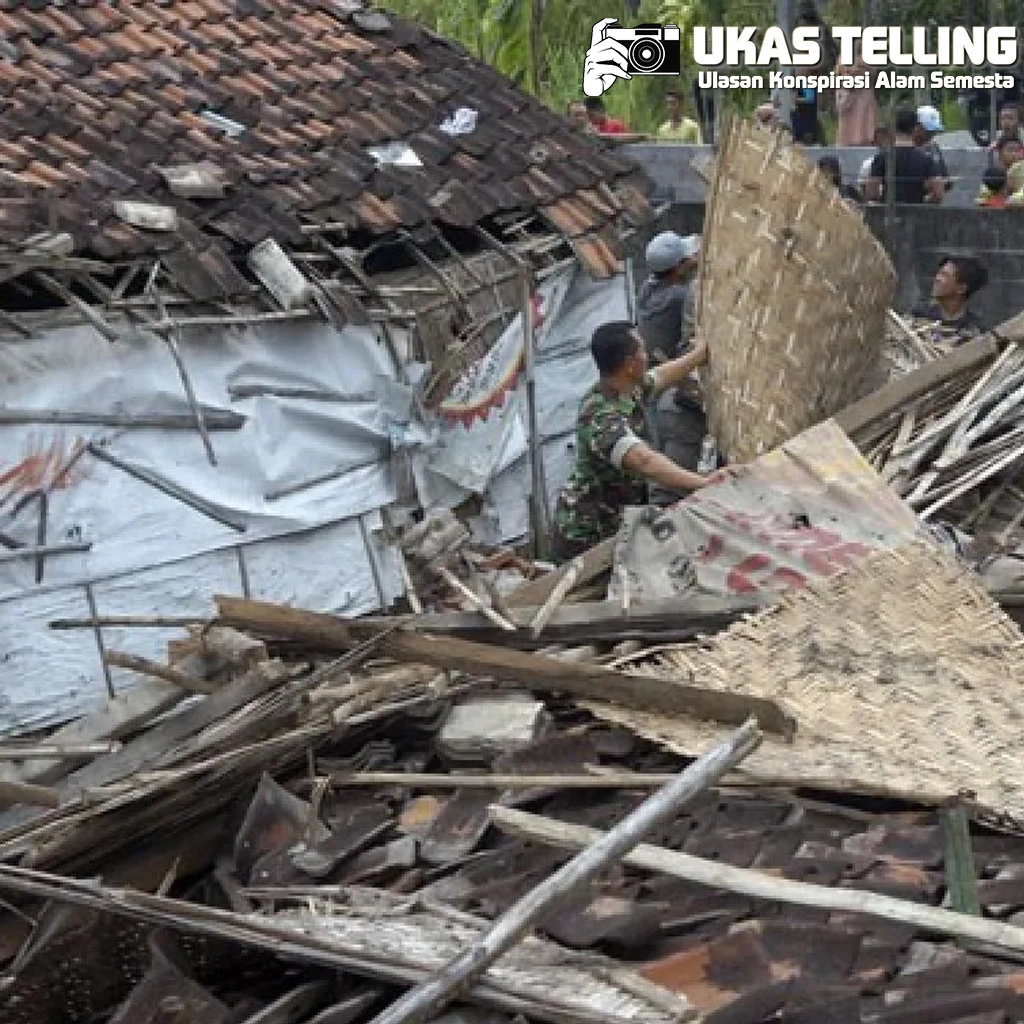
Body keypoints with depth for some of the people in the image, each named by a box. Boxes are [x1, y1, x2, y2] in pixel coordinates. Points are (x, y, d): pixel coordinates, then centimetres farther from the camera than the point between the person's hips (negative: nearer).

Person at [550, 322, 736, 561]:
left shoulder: (629, 390, -1)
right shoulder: (602, 417, -32)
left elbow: (663, 376, 22)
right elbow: (643, 461, -48)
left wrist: (705, 349, 31)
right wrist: (703, 482, -54)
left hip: (615, 523, 9)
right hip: (587, 538, -9)